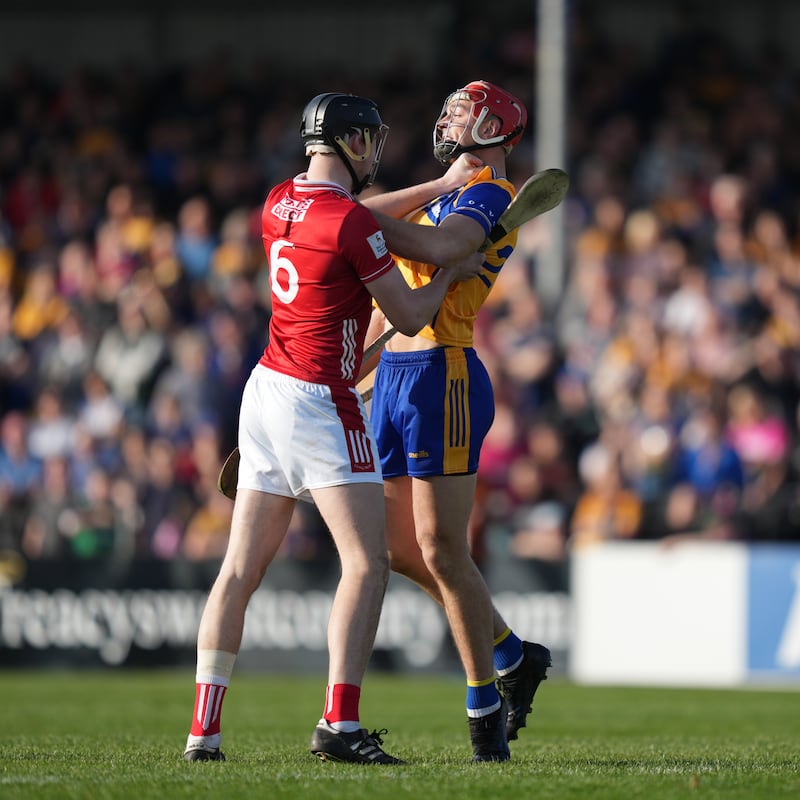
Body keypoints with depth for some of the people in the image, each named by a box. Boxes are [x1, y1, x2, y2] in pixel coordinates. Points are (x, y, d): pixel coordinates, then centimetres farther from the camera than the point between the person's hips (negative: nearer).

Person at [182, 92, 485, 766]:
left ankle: (204, 730, 7)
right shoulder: (352, 223, -15)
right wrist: (452, 273, 12)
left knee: (241, 569, 8)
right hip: (320, 405, -8)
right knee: (368, 564, -6)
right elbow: (410, 317, -7)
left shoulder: (279, 202, 8)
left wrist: (435, 189, 33)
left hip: (267, 389, 8)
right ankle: (339, 725, -16)